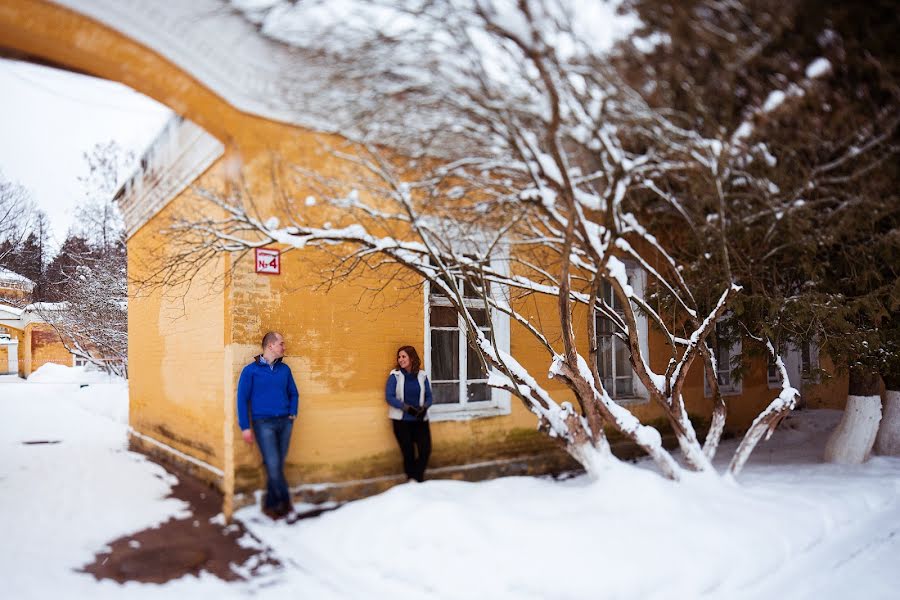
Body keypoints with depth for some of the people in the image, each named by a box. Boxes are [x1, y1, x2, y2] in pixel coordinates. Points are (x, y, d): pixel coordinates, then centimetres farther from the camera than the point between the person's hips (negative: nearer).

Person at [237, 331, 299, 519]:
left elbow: (293, 393, 20)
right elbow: (242, 399, -3)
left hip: (285, 422, 4)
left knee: (278, 465, 7)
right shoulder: (251, 370, -3)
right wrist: (245, 427, -6)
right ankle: (285, 501, 8)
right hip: (263, 423, -4)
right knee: (273, 465, -9)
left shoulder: (284, 369, 9)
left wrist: (293, 413, 6)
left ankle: (271, 504, 19)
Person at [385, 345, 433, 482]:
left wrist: (424, 408, -15)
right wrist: (406, 408, -19)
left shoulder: (421, 375, 4)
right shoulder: (395, 375, -4)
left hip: (420, 419, 2)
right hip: (401, 420, -2)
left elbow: (428, 396, 6)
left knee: (425, 450, -2)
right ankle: (411, 477, 26)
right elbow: (389, 396, -10)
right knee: (408, 451, 3)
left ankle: (418, 476, 21)